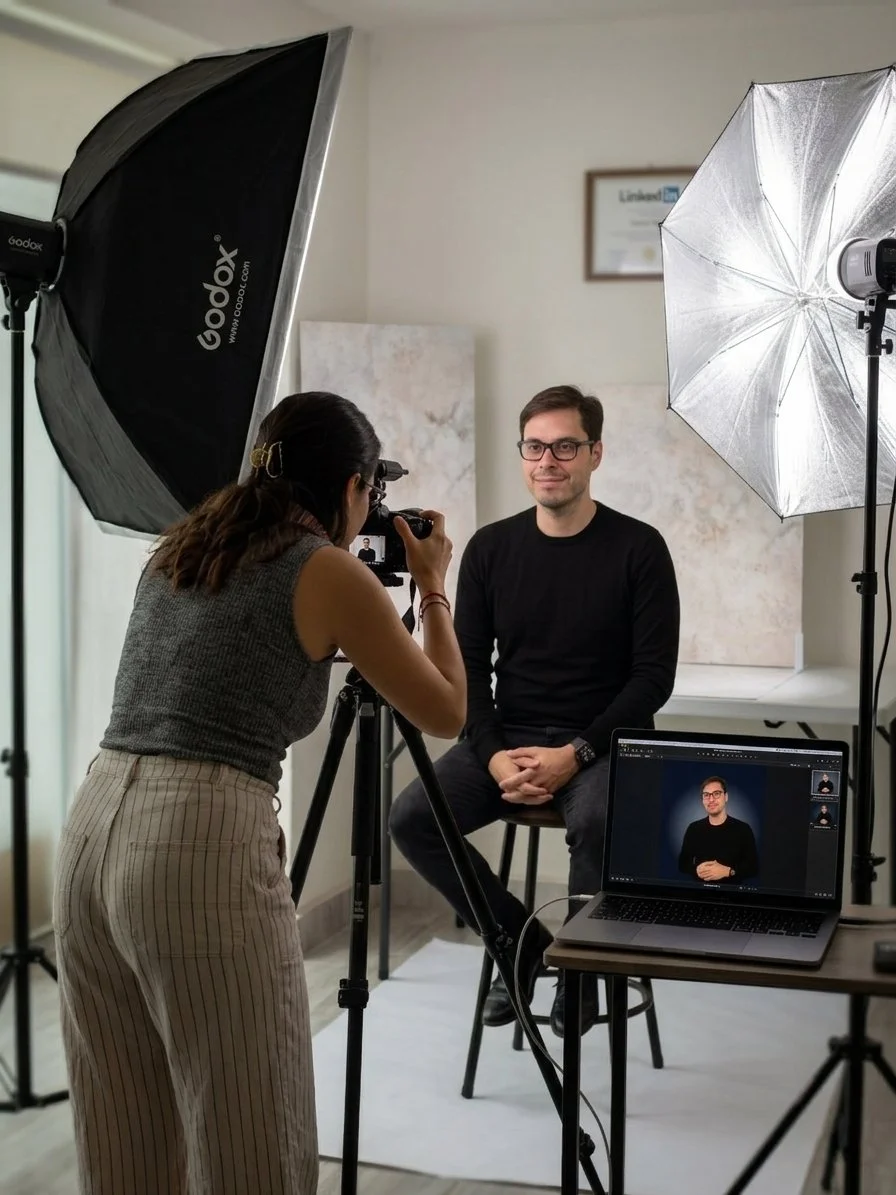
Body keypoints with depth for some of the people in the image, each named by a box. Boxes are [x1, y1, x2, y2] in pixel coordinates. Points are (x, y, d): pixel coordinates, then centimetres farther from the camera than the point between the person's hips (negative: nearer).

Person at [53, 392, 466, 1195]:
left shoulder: (182, 547, 18)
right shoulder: (331, 572, 0)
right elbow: (447, 714, 9)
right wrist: (433, 587, 22)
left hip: (93, 830, 7)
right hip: (204, 845, -7)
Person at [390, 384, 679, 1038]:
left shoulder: (638, 548, -5)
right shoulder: (490, 548, 4)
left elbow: (654, 676, -8)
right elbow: (466, 666, 4)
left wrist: (575, 754, -19)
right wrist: (493, 755, -13)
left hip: (603, 741, -4)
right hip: (508, 737, 4)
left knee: (598, 820, -36)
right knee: (411, 818, -19)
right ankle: (521, 941, 3)